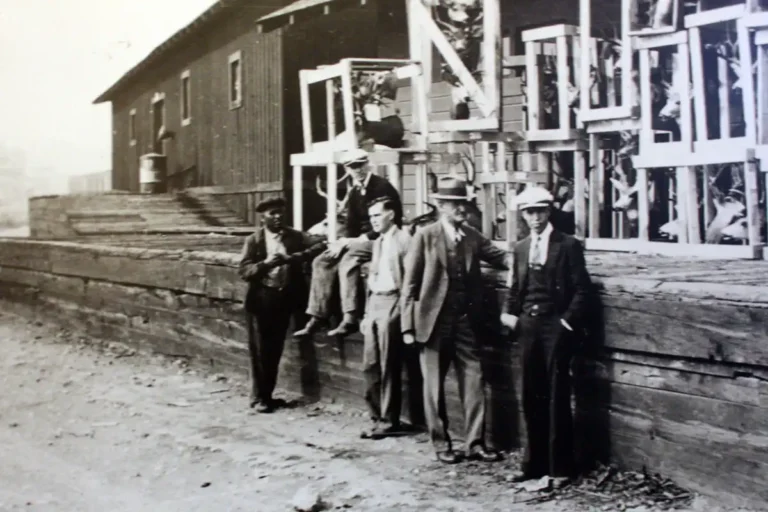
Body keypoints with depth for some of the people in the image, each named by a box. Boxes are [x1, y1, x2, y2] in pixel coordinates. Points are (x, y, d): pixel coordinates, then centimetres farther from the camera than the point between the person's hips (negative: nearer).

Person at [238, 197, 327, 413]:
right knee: (260, 349, 3)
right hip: (261, 298, -2)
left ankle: (267, 394, 24)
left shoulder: (295, 236, 3)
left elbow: (321, 243, -9)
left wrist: (295, 257, -21)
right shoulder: (253, 240, -2)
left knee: (275, 349, 11)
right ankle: (259, 397, 16)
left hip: (285, 297, 2)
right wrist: (265, 263, -25)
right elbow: (243, 271, -8)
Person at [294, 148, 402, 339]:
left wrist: (362, 239, -21)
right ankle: (317, 317, -9)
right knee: (322, 261, -7)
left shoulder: (383, 187, -11)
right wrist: (342, 241, -9)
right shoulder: (355, 191, 12)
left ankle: (350, 319, -32)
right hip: (360, 241, 8)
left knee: (348, 259, -32)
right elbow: (352, 224, 12)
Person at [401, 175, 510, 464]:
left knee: (474, 382, 4)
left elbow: (502, 258, -5)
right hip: (434, 321, -3)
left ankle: (475, 443, 12)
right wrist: (408, 326, -10)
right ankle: (441, 443, 18)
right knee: (434, 385, 6)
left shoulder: (473, 237, 6)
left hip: (466, 321, 3)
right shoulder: (425, 237, -5)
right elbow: (410, 284, -5)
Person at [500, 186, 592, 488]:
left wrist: (568, 320, -13)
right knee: (531, 396, 8)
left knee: (557, 396, -1)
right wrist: (510, 314, 3)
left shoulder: (568, 245, -3)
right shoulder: (521, 248, 13)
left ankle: (560, 466, 7)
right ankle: (534, 462, 17)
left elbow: (581, 288, -6)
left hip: (556, 325, -5)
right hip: (528, 325, 5)